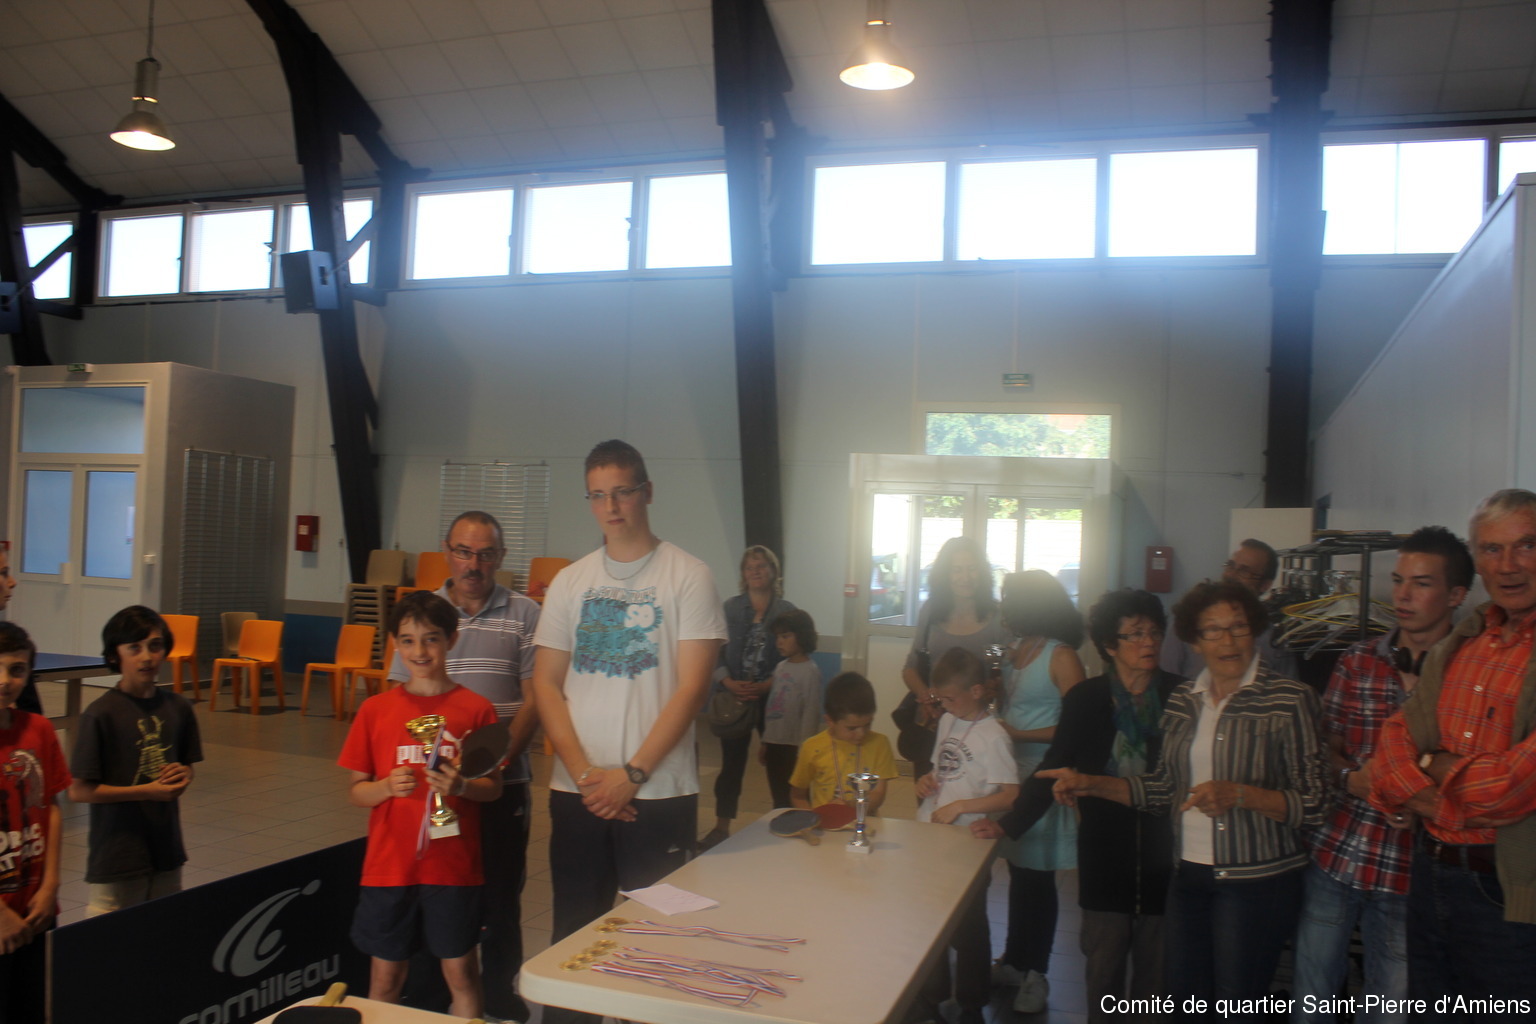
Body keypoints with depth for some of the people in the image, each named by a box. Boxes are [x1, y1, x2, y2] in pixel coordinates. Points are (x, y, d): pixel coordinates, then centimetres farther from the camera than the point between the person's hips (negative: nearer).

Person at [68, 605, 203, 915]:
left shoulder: (178, 707, 3)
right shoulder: (100, 714, -12)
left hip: (167, 852, 5)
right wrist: (146, 791, -17)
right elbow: (79, 791, -11)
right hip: (117, 859, -5)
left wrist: (183, 777, -6)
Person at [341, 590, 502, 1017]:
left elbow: (494, 787, 1)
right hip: (389, 866, 2)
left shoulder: (476, 709, -3)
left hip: (453, 866, -1)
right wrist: (388, 786, -15)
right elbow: (356, 790, 6)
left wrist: (460, 786, -19)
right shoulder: (375, 709, 2)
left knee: (460, 970, 6)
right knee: (385, 975, 10)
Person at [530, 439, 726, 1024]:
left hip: (658, 792, -3)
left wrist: (632, 774, -13)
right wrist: (584, 772, -6)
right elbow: (545, 683, 6)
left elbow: (691, 688, -8)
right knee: (573, 931, 12)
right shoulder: (570, 581, 8)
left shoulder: (688, 576, -4)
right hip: (576, 791, 3)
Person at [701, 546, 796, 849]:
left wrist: (767, 685, -15)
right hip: (734, 696, 1)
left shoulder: (786, 610, 0)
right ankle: (721, 827, 17)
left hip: (773, 697, -1)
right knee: (731, 762, 7)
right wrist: (727, 681, -14)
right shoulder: (730, 607, 3)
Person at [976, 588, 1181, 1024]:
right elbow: (1053, 768, 0)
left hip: (1163, 853, 0)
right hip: (1106, 854, 0)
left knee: (1155, 966, 8)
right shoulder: (1086, 699, 0)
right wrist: (1007, 823, -8)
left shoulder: (1180, 696, -1)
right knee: (1104, 962, 8)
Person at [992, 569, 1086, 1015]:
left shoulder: (1061, 656, -11)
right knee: (1017, 869, 13)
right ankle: (1014, 960, 26)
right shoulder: (1013, 653, 11)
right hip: (1011, 769, 6)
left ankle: (1035, 973, 16)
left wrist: (1017, 733, -15)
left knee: (1036, 874, 2)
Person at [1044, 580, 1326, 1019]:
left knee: (1236, 1009, 6)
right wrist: (1090, 784, 4)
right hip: (1188, 873, 5)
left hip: (1257, 880, -5)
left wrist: (1238, 794, -26)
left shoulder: (1290, 699, -11)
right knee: (1182, 999, 16)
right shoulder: (1183, 701, 7)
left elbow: (1314, 803, -12)